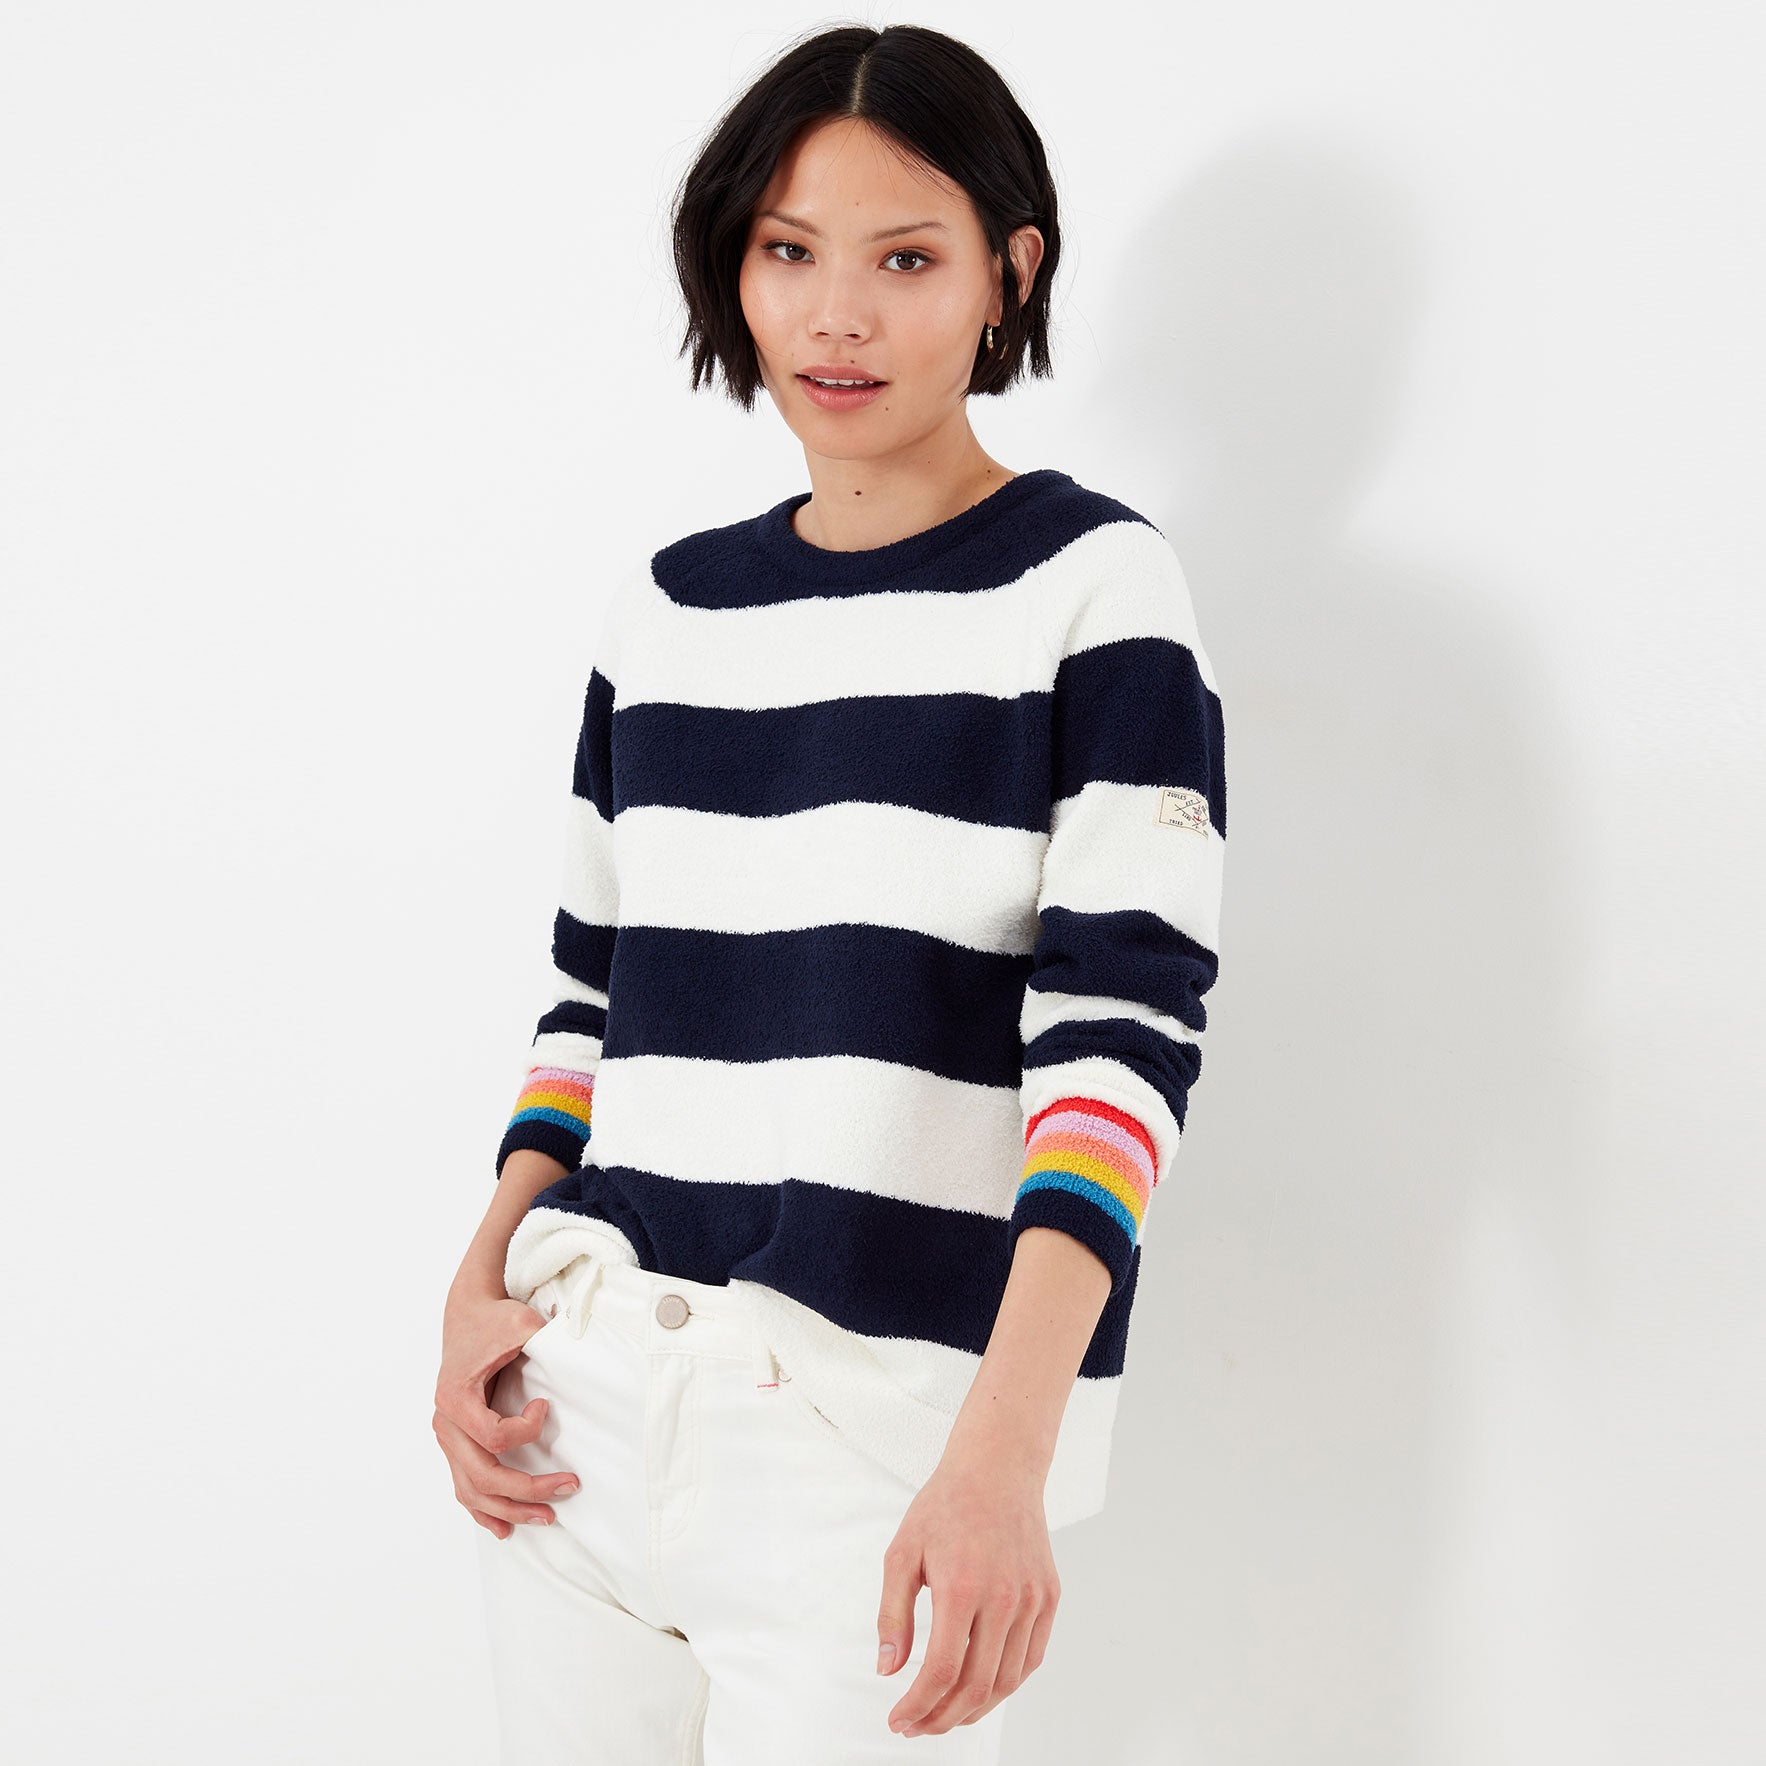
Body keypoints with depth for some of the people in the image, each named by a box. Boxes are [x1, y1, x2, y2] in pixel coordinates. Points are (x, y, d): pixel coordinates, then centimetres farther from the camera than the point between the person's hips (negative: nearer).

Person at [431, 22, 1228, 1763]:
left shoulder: (1095, 587, -4)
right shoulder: (666, 603, 12)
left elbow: (1122, 1028, -13)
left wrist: (1005, 1450, -23)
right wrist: (479, 1289, 4)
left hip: (888, 1424, -5)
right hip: (579, 1391, 5)